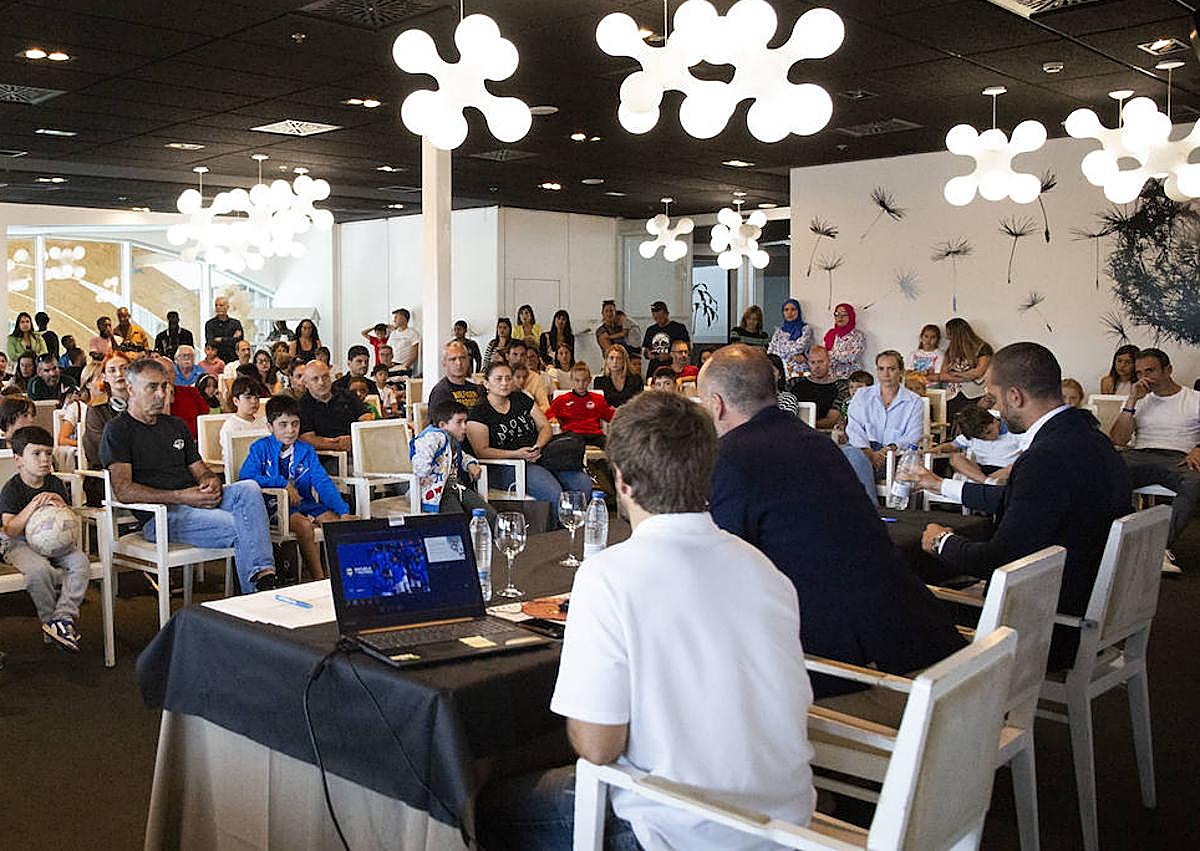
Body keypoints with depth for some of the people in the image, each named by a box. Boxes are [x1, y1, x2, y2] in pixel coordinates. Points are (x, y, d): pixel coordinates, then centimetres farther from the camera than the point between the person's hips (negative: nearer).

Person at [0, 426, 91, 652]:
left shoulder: (56, 484, 5)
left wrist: (61, 506, -17)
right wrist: (33, 506, -29)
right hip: (21, 544, -4)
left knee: (80, 561, -23)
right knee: (39, 569, -34)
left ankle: (63, 617, -22)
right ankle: (49, 619, -12)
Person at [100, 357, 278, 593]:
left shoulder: (176, 425, 25)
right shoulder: (118, 431, 2)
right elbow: (123, 491, -10)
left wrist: (211, 481, -1)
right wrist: (181, 497, -17)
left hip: (198, 501, 6)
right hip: (159, 515, -6)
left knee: (248, 488, -25)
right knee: (240, 529, -28)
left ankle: (262, 574, -39)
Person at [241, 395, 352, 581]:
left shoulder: (306, 451, 9)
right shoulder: (260, 448, -1)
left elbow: (322, 482, 0)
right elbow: (244, 478, -14)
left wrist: (343, 511, -14)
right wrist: (282, 483, -17)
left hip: (304, 503, 4)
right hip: (275, 505, -4)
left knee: (335, 520, -20)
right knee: (303, 524, -31)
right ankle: (318, 579, -21)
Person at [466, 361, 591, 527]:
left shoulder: (521, 399, 17)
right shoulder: (479, 413, 0)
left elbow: (545, 426, 16)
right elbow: (482, 451, -8)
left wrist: (538, 446, -7)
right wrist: (517, 454, -17)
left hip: (540, 456, 6)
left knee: (584, 484, -17)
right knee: (554, 493, -32)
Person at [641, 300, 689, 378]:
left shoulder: (679, 328, 2)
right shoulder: (650, 330, 18)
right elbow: (644, 350, 25)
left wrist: (669, 356, -14)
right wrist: (648, 354, 0)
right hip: (653, 371, 4)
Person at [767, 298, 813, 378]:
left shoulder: (806, 329, 5)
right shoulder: (779, 331, 17)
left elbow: (798, 348, -8)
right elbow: (770, 352, 9)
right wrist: (793, 356, -4)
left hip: (798, 371, -3)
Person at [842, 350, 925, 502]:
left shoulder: (914, 401, 14)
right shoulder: (862, 396, 18)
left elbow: (913, 437, 4)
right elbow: (854, 429, 5)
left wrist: (891, 448, -18)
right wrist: (869, 453, -14)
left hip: (895, 453, -2)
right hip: (863, 449, 2)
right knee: (852, 454, -36)